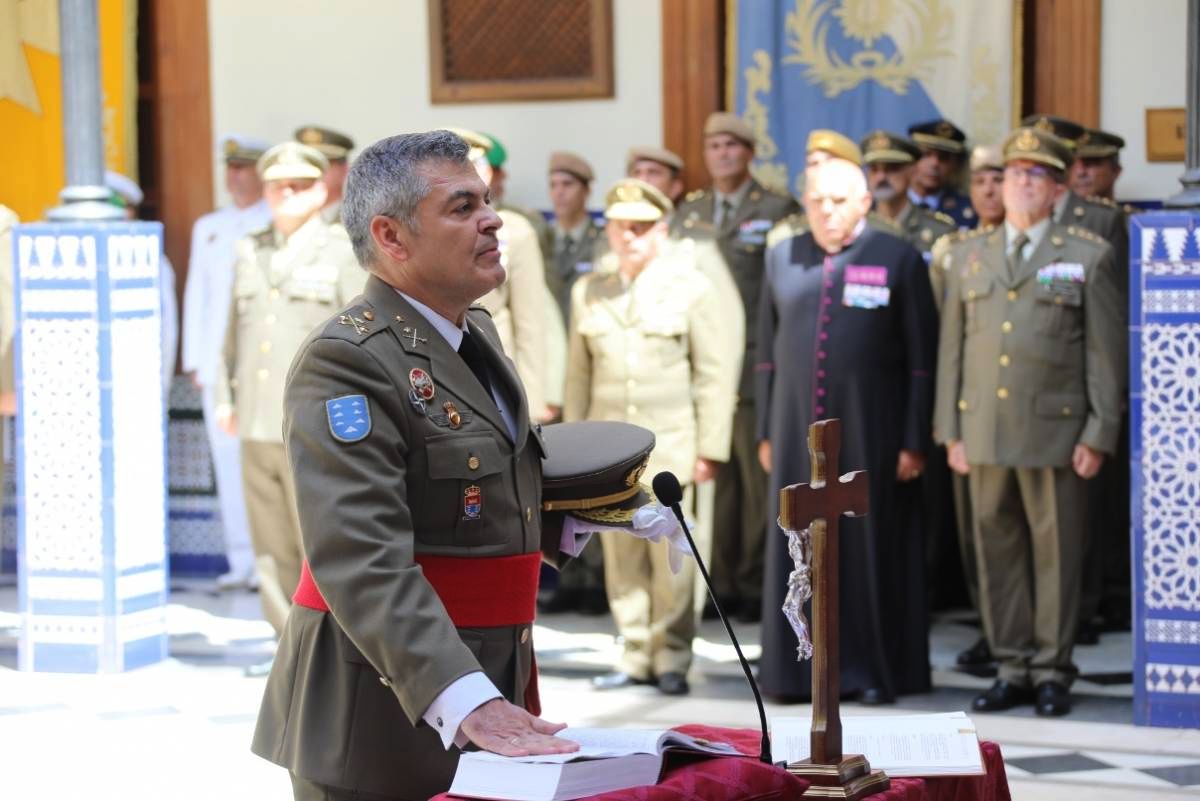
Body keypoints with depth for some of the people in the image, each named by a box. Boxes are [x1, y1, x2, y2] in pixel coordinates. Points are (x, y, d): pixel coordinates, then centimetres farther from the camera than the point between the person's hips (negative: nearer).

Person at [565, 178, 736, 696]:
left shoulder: (690, 287, 2)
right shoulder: (588, 292, 11)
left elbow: (714, 375, 1)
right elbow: (579, 375, 14)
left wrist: (710, 448, -5)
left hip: (668, 443, -3)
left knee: (671, 555, -6)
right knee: (622, 557, 3)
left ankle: (672, 660, 5)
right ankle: (637, 658, 11)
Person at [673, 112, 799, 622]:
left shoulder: (778, 211, 1)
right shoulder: (687, 214, 15)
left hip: (755, 366, -4)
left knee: (757, 478, -1)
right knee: (708, 475, 5)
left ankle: (756, 583, 6)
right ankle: (717, 581, 11)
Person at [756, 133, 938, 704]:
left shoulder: (898, 259, -1)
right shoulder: (782, 257, 9)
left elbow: (921, 358, -3)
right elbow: (767, 351, 13)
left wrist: (914, 441, -7)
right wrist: (765, 432, 8)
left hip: (870, 431, -3)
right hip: (797, 428, 3)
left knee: (871, 546, 2)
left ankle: (875, 669, 11)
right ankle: (800, 666, 15)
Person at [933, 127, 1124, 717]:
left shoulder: (1088, 257, 3)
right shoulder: (969, 255, 13)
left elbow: (1105, 353, 0)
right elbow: (952, 347, 12)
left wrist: (1098, 435, -6)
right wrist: (950, 431, 7)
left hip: (1055, 430, -3)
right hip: (984, 431, 3)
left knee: (1056, 552, 1)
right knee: (997, 550, 6)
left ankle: (1052, 672, 10)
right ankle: (1013, 668, 15)